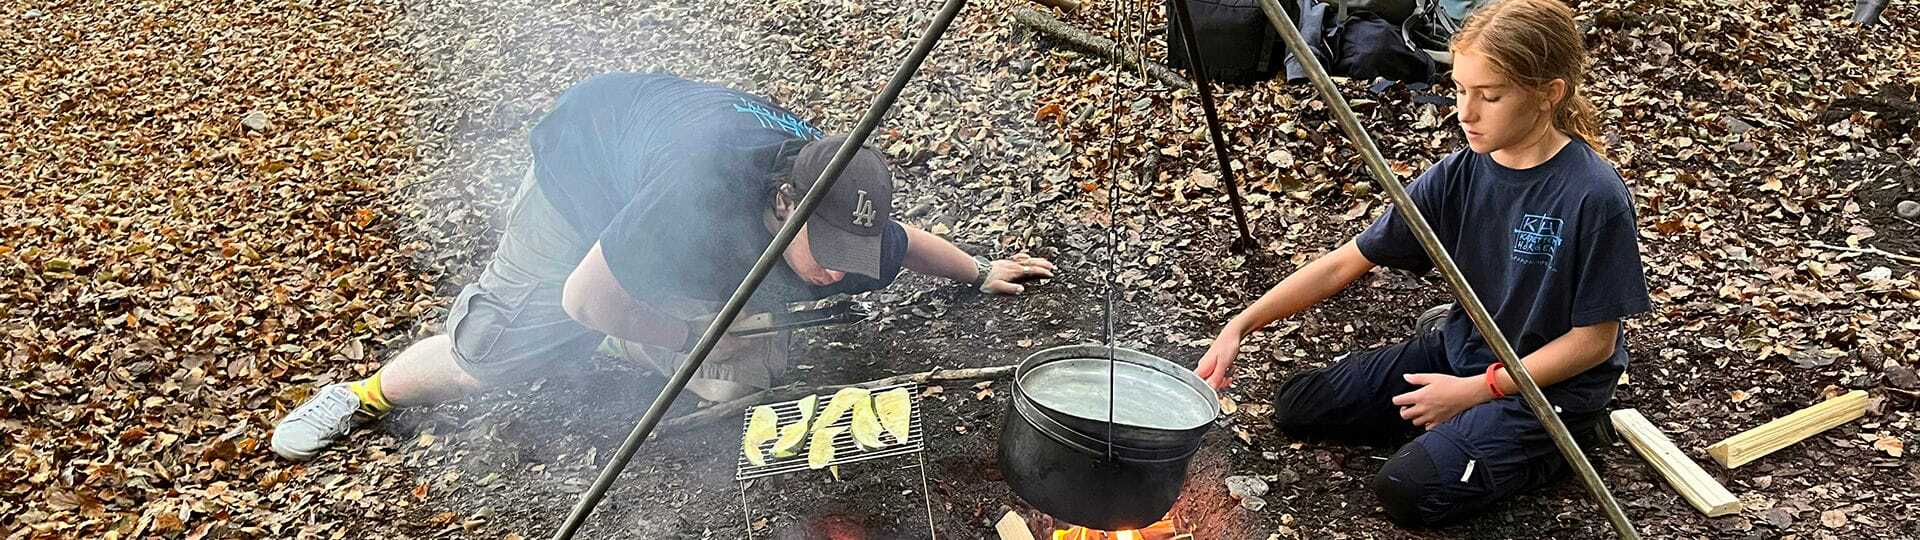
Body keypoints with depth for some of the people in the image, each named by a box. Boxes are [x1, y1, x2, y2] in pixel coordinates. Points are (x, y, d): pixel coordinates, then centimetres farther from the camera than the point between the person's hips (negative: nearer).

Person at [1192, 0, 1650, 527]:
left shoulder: (1596, 197, -24)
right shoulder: (1457, 176, -9)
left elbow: (1595, 342, -15)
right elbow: (1345, 262, -8)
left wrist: (1476, 390, -19)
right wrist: (1240, 325, -17)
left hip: (1552, 382, -6)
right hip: (1461, 349, 6)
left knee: (1408, 491, -25)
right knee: (1296, 405, 0)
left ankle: (1547, 444, 1)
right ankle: (1462, 424, 9)